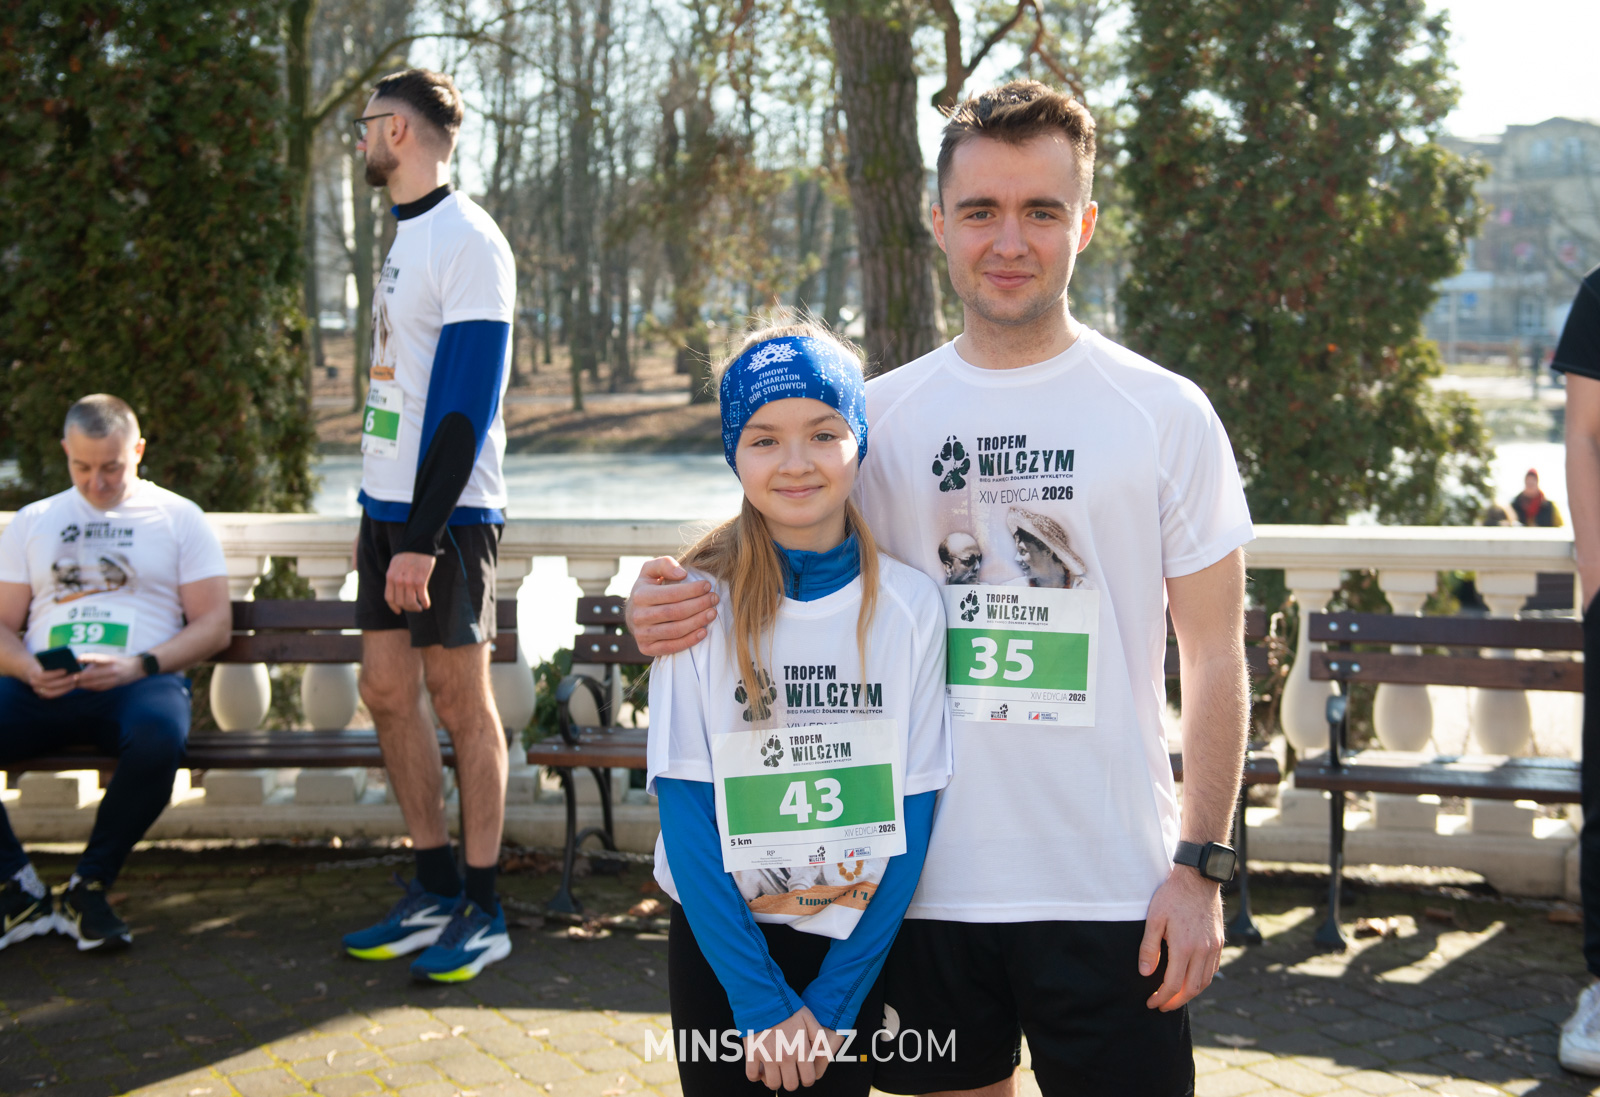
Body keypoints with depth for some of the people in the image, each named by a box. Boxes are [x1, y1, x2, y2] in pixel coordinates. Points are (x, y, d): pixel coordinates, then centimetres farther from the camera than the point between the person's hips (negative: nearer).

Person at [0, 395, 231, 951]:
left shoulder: (178, 518, 13)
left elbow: (214, 626, 6)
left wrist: (139, 665, -10)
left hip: (139, 681, -2)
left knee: (159, 738, -39)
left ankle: (88, 888, -16)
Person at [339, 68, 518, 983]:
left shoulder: (468, 243, -13)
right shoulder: (408, 237, 16)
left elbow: (467, 402, -19)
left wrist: (423, 534, -22)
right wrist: (382, 515, 17)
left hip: (447, 511, -9)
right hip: (390, 500, 9)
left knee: (461, 696, -3)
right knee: (388, 688, 9)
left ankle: (484, 911, 7)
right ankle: (437, 890, 20)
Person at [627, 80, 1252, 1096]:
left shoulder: (1168, 413, -1)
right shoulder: (878, 414, 5)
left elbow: (1215, 655, 0)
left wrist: (1201, 864, -6)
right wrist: (676, 610, -9)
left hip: (1112, 892, -2)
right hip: (926, 882, 2)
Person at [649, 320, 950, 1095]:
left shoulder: (909, 605, -7)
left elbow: (913, 813, -6)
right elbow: (684, 809, -10)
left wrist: (833, 999, -9)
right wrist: (762, 1001, -14)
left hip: (856, 944, 1)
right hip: (719, 943, -1)